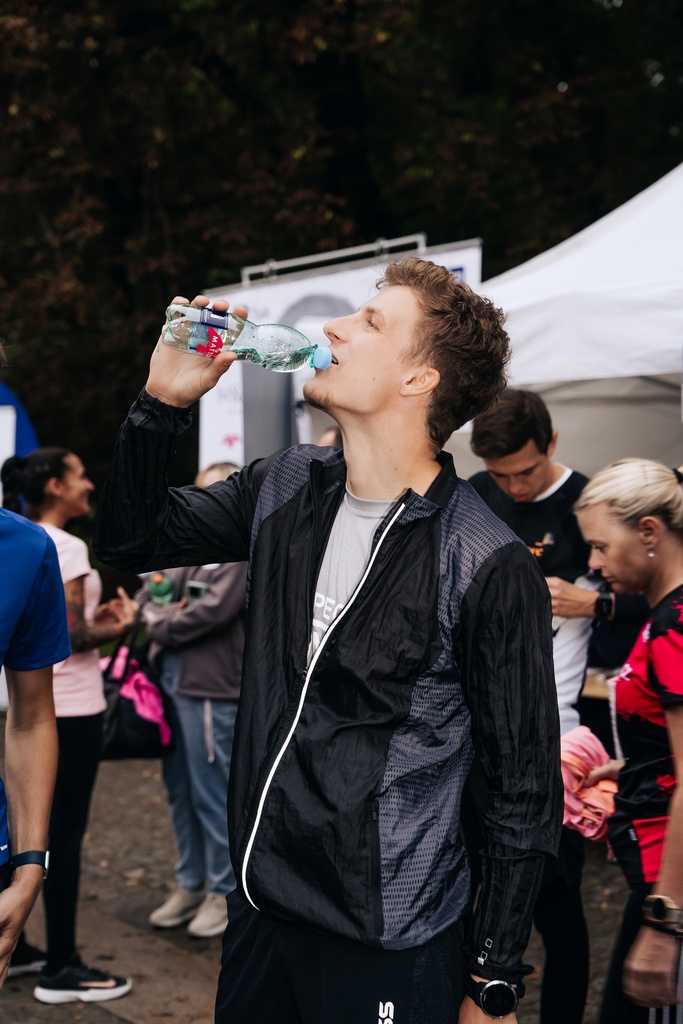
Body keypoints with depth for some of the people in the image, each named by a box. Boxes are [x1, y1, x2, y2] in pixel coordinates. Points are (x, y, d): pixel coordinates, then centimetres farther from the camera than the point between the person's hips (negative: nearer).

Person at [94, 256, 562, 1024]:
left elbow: (525, 791, -10)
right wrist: (162, 400, -2)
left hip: (389, 947, -6)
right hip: (259, 903, 6)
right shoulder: (287, 490, 2)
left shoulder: (487, 565, -16)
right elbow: (130, 540, 15)